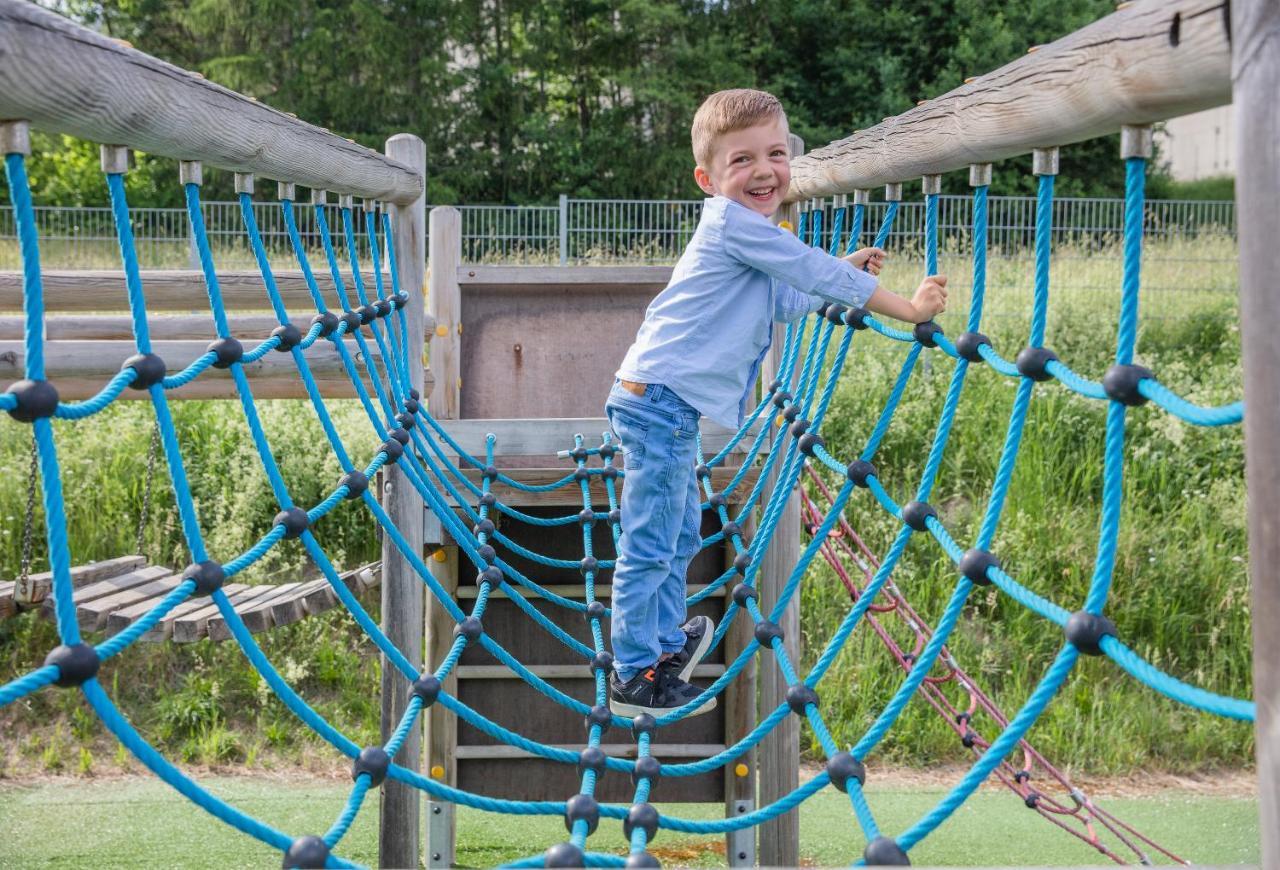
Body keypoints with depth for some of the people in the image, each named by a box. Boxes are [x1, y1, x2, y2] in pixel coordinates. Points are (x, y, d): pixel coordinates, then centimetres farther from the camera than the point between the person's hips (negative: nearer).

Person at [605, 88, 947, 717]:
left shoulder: (748, 233, 17)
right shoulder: (733, 222, -15)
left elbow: (786, 302, 31)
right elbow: (815, 273, -16)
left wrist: (844, 274, 24)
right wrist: (908, 308, -11)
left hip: (669, 406, 11)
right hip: (659, 400, -11)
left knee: (680, 534, 23)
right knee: (651, 545, -4)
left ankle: (668, 642, 38)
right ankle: (635, 678, 4)